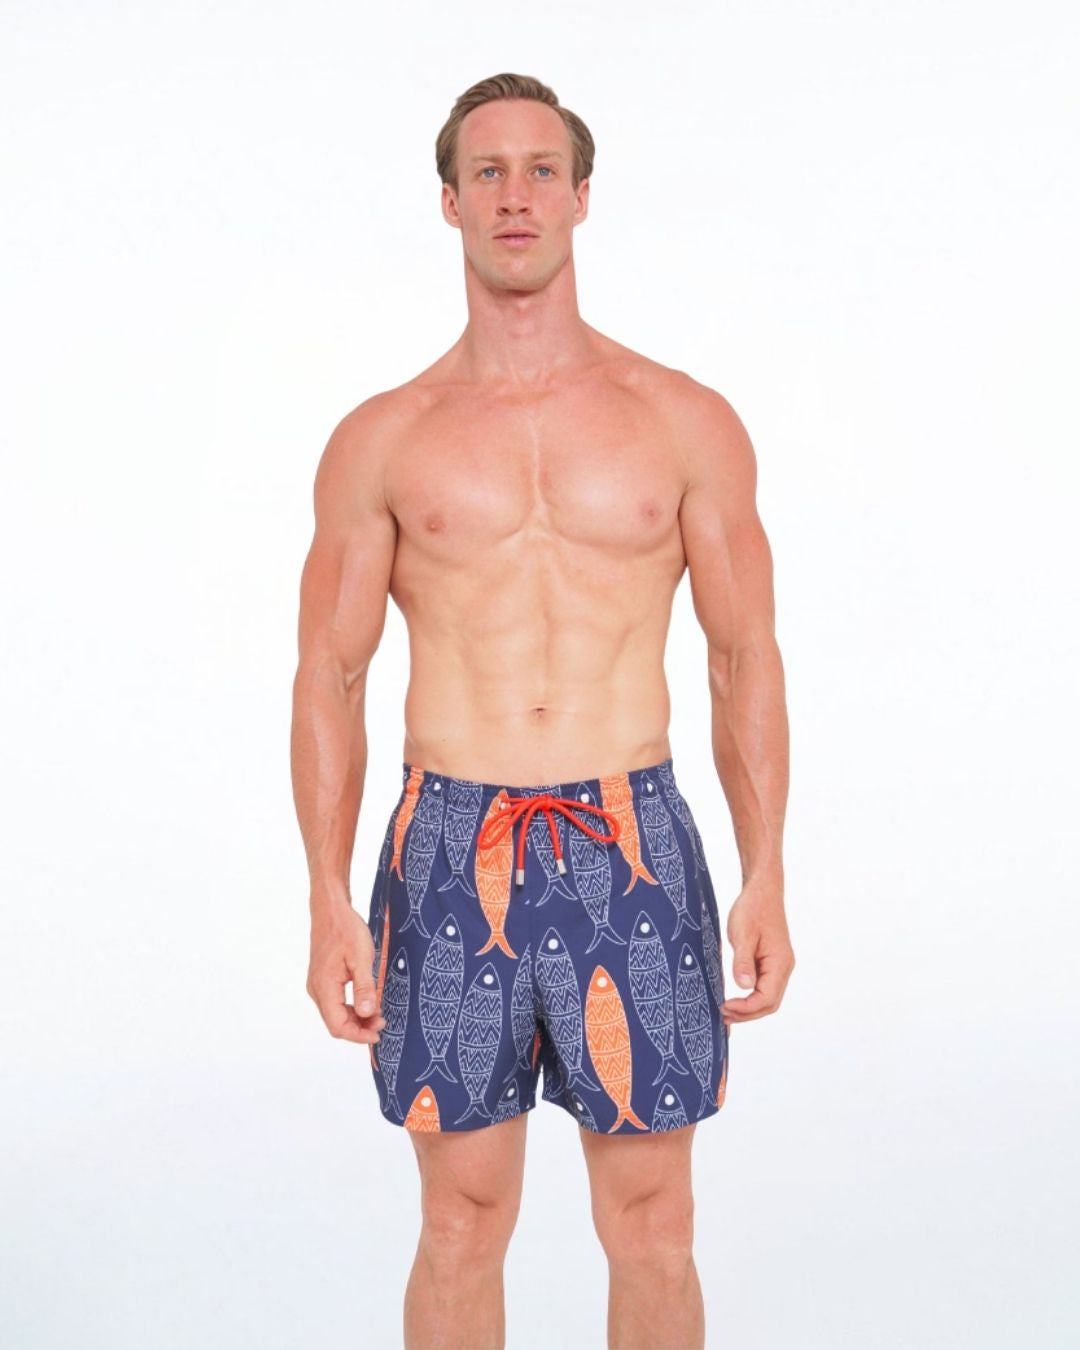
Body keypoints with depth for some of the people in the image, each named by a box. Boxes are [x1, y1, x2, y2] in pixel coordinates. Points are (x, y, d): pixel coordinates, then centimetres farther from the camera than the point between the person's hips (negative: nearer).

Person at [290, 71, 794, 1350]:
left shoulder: (686, 421, 4)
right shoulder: (380, 440, 4)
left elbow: (746, 660, 5)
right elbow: (329, 678, 5)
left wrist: (766, 882, -2)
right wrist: (329, 904, -3)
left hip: (633, 848, 0)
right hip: (450, 854, 0)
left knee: (652, 1226, 7)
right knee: (462, 1223, 8)